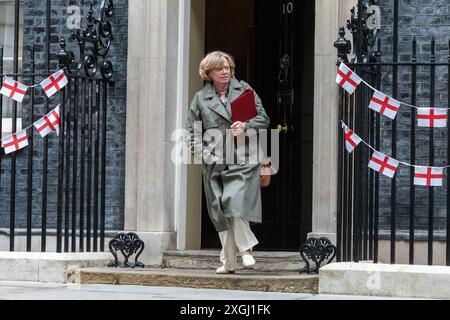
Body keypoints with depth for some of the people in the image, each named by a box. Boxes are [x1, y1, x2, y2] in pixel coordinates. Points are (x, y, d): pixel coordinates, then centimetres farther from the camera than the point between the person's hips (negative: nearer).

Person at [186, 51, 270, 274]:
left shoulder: (244, 89, 10)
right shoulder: (201, 98, 11)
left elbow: (263, 119, 11)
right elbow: (191, 131, 11)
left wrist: (246, 126, -8)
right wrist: (202, 152, -4)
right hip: (214, 163, 2)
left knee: (236, 203, -20)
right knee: (220, 212, 4)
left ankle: (245, 247, -2)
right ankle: (229, 262, 12)